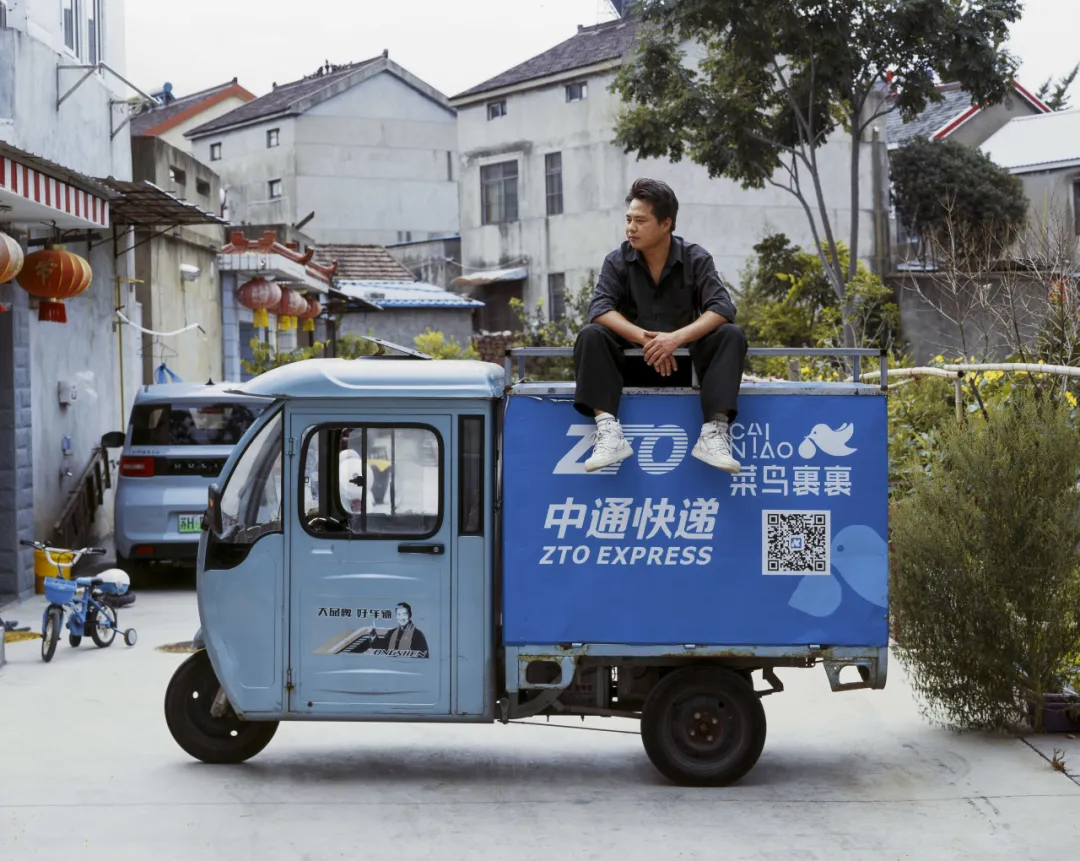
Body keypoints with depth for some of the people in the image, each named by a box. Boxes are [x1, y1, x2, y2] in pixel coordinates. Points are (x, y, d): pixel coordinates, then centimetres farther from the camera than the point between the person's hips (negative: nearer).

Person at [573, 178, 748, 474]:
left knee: (731, 336, -25)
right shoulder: (617, 261, -2)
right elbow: (600, 309, -16)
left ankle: (713, 432, -36)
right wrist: (643, 338, -31)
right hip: (634, 362, 0)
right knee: (590, 336, -26)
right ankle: (608, 432, -40)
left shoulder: (695, 259, -3)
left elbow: (722, 308, -16)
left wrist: (677, 338, -32)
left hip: (684, 361, 0)